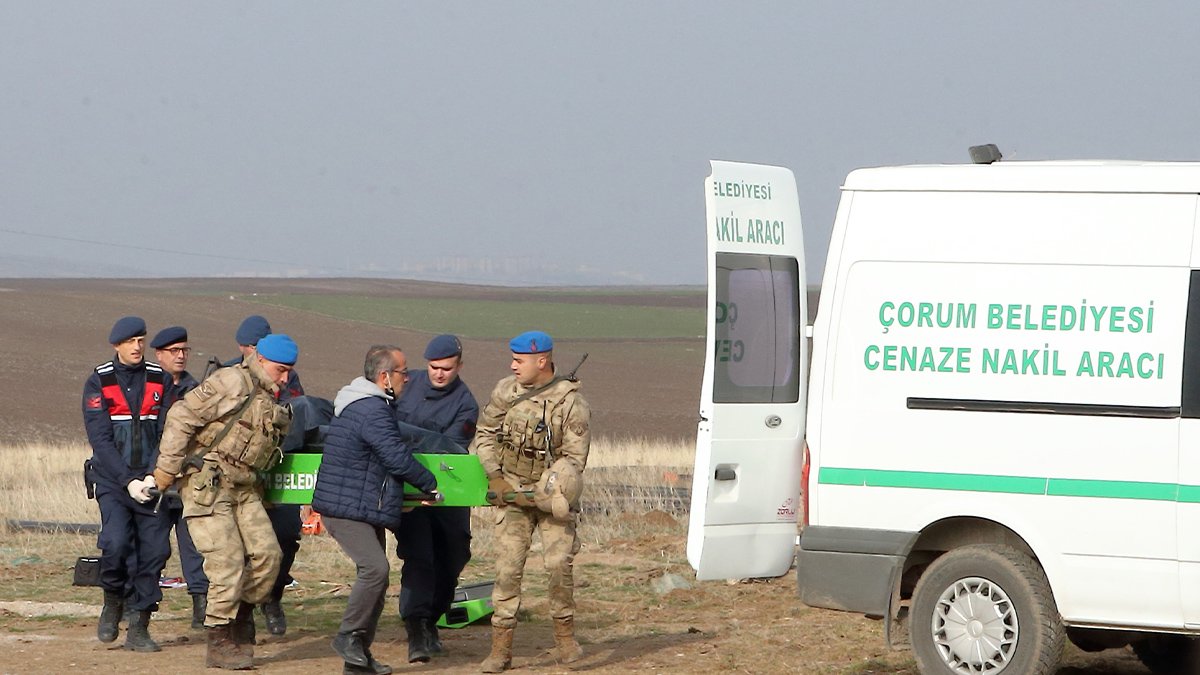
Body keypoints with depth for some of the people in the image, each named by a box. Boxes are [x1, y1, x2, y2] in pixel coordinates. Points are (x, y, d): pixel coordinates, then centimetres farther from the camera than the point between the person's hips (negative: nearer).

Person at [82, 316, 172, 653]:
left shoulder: (160, 380, 6)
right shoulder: (99, 382, 0)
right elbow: (100, 439, -6)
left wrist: (153, 477, -12)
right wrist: (128, 481, -14)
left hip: (152, 482, 2)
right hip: (112, 479, -2)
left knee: (154, 549, -4)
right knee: (116, 542, -20)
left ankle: (138, 627, 5)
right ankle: (113, 602, 8)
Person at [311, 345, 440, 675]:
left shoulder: (373, 406, 17)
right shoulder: (373, 411, -19)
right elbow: (398, 459, -21)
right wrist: (430, 484, -7)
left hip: (365, 510, 11)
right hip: (346, 509, -11)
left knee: (376, 575, 9)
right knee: (375, 567, -24)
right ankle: (349, 635, -12)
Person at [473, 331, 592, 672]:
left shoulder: (571, 403, -13)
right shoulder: (506, 391, -2)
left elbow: (574, 458, -13)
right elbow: (485, 434, 8)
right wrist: (494, 477, -5)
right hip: (511, 491, 2)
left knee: (560, 564, -12)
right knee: (508, 567, -5)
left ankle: (564, 637, 7)